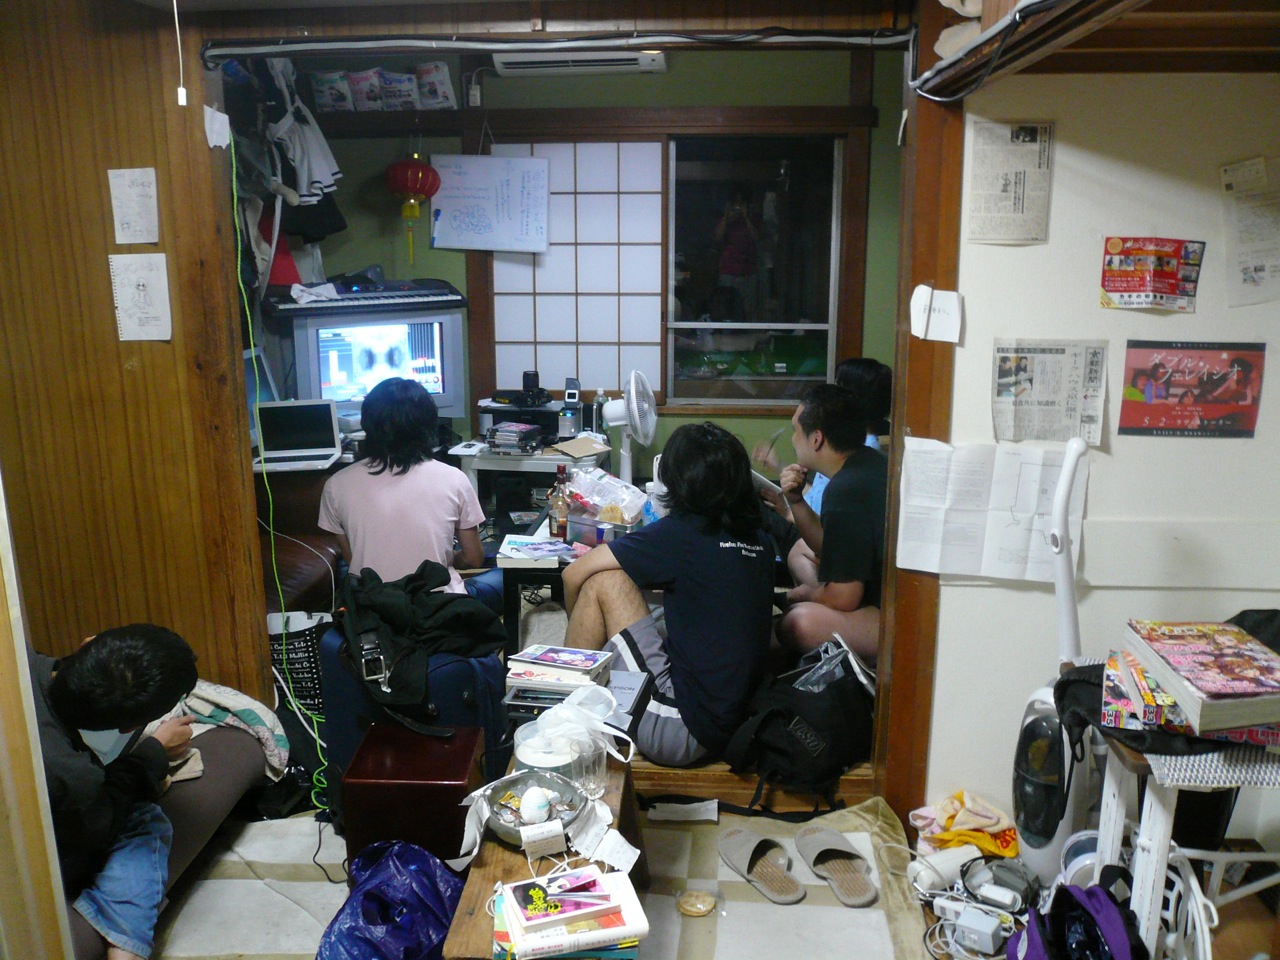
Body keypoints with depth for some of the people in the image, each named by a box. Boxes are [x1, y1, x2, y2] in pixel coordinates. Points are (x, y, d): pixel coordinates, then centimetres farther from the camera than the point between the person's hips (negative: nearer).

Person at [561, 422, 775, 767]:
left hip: (683, 733, -8)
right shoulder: (759, 542, 4)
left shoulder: (680, 532, -13)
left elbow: (574, 574, -6)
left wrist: (583, 631, 13)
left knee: (604, 583, -5)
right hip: (737, 723, 8)